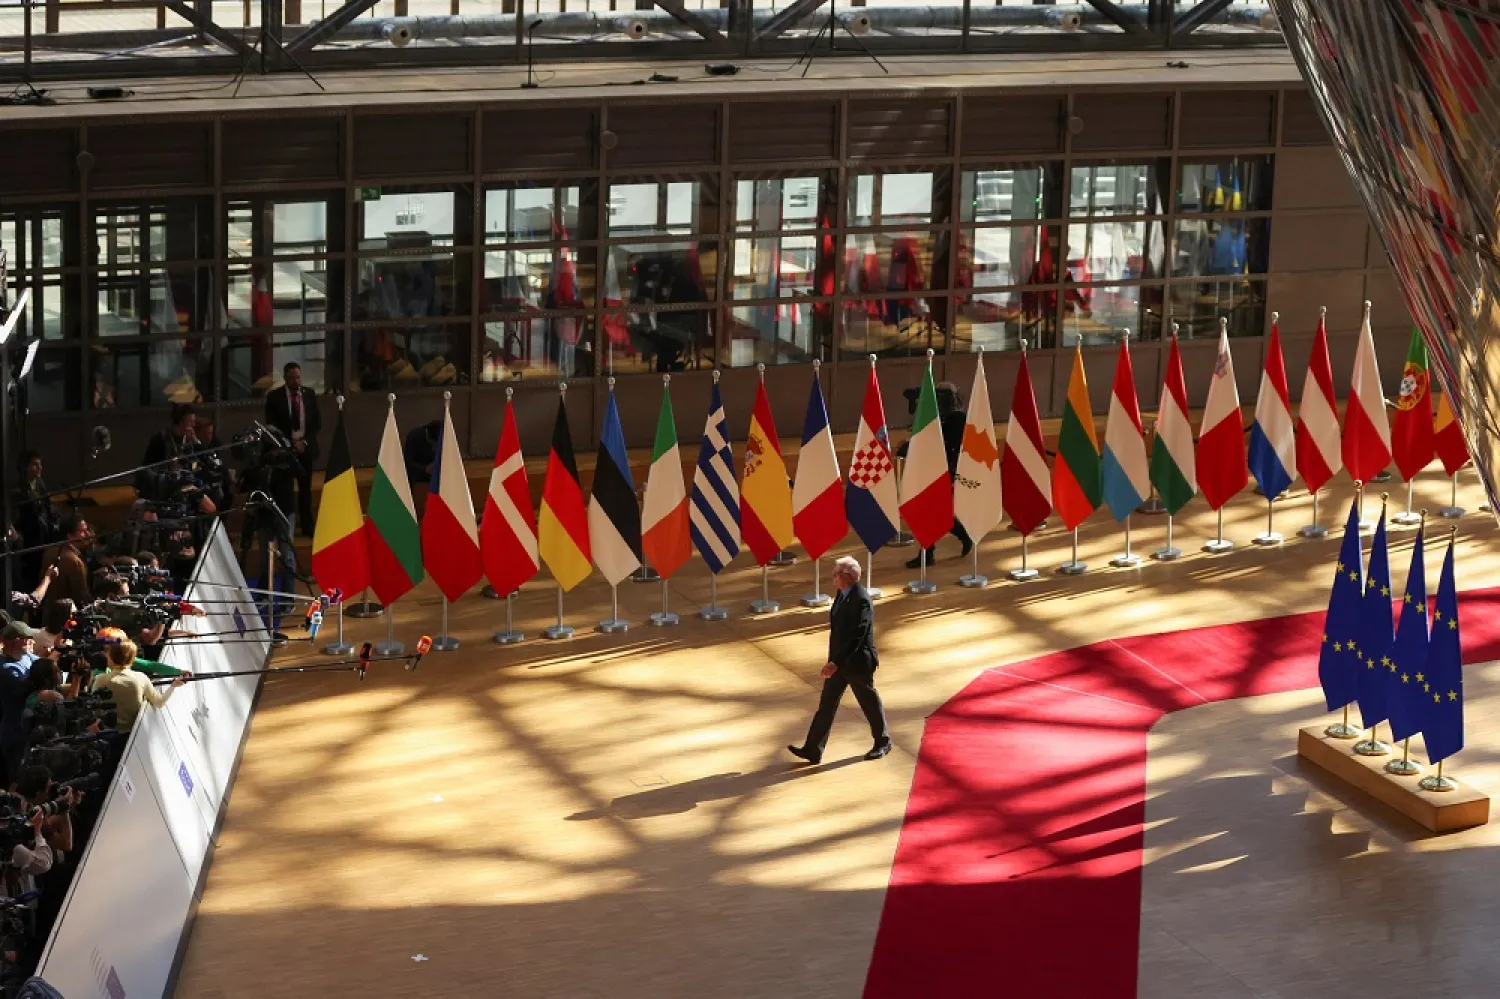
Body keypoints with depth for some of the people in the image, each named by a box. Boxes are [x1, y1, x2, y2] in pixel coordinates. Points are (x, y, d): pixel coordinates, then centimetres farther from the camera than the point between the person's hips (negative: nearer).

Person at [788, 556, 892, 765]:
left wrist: (836, 663, -31)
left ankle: (883, 742, 30)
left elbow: (856, 636, -28)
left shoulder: (861, 601, -24)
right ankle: (813, 750, 6)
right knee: (827, 703, 5)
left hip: (857, 663, -9)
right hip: (839, 661, 9)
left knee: (870, 702, 10)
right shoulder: (842, 595, 5)